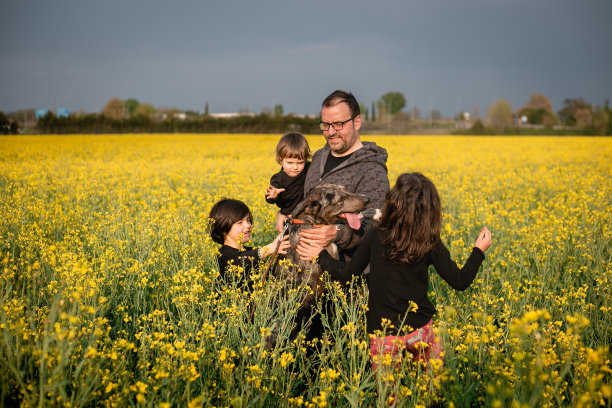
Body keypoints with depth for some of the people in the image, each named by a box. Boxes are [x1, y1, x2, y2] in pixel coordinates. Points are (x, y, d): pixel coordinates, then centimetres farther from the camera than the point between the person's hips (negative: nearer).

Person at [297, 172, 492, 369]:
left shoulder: (375, 237, -8)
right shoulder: (430, 244, -7)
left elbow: (347, 273, 0)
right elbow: (460, 282, -3)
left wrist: (320, 255, 15)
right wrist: (479, 250, 10)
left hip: (382, 332, 0)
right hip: (419, 330, 1)